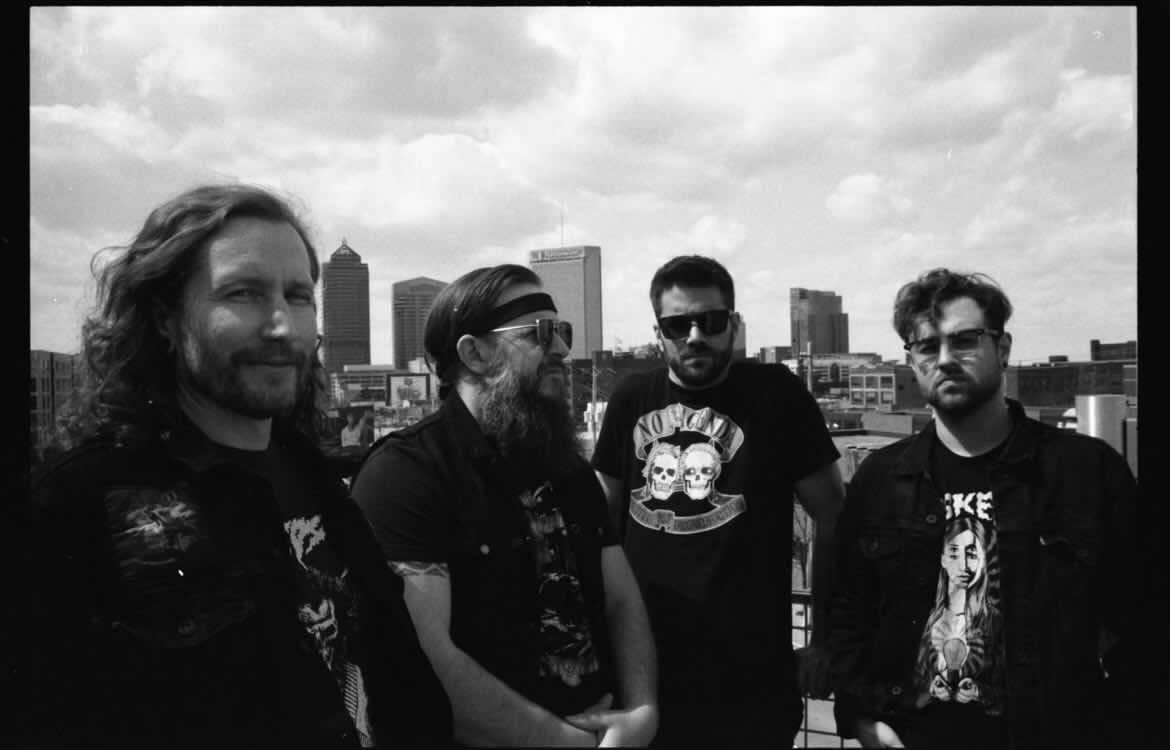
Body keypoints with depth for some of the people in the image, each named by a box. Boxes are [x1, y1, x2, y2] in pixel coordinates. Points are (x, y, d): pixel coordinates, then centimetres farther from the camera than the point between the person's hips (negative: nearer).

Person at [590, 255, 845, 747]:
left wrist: (824, 642, -3)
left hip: (751, 683, -3)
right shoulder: (631, 400, 2)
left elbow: (833, 516, -4)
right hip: (643, 671, 3)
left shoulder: (775, 393, -8)